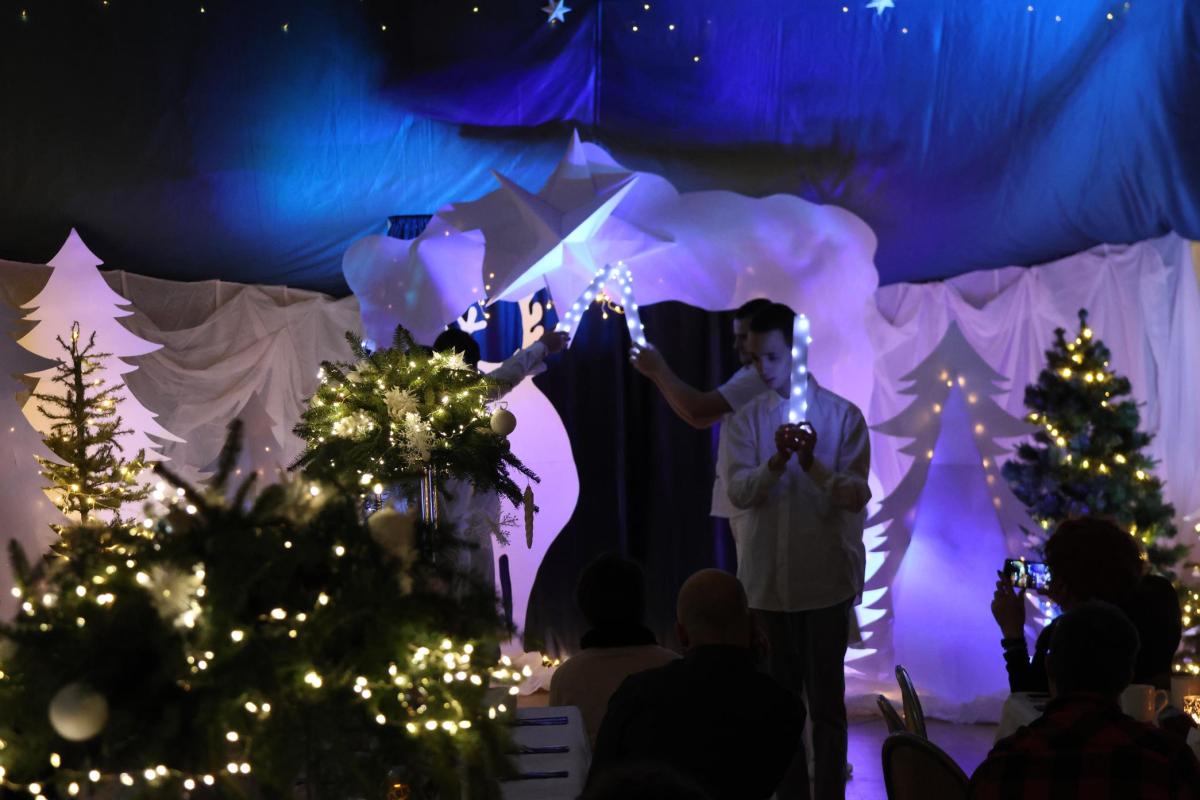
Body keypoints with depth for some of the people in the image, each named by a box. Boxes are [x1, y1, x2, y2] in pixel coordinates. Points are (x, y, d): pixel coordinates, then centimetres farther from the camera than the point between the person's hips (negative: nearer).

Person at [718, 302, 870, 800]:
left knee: (826, 700, 2)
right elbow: (738, 491, -9)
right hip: (765, 580, 3)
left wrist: (811, 464, -26)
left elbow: (856, 495, -9)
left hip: (826, 578, -2)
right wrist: (776, 462, -28)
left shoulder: (843, 415, -2)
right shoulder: (745, 420, 3)